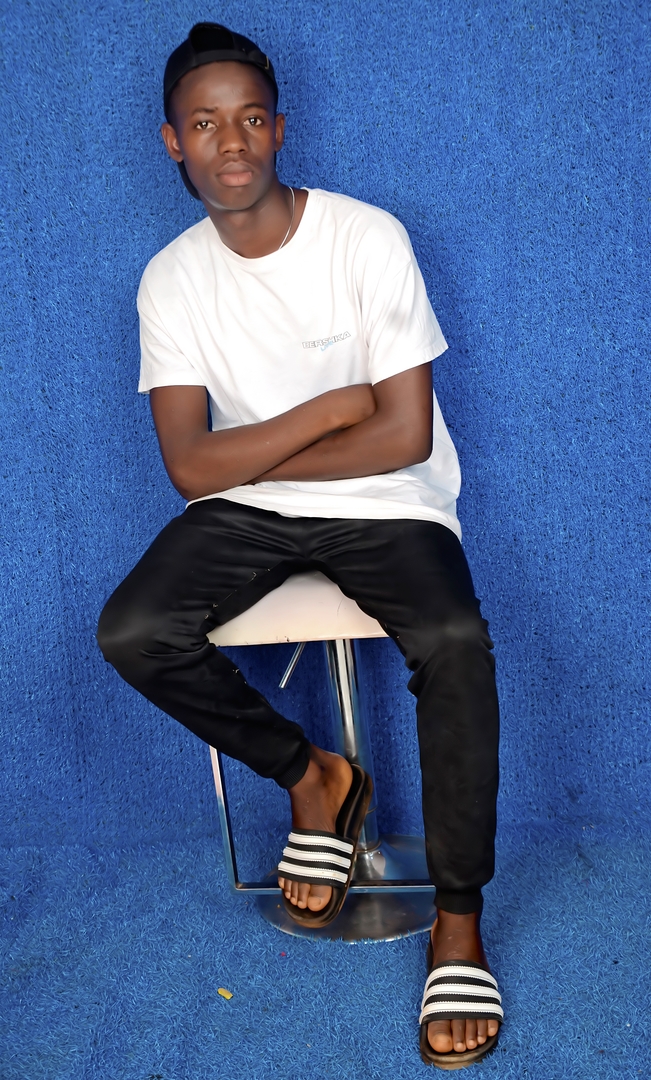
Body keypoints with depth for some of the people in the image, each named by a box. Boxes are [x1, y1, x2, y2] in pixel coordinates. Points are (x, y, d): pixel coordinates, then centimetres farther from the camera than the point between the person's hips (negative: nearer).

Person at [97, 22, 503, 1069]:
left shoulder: (368, 238, -11)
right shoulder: (173, 279, -2)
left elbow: (405, 436, -15)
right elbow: (192, 467, -9)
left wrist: (251, 458, -10)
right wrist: (333, 408, -15)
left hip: (386, 505, -3)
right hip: (249, 513, 3)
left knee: (454, 641, -32)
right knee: (131, 632, -22)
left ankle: (459, 920, -14)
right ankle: (313, 776, 3)